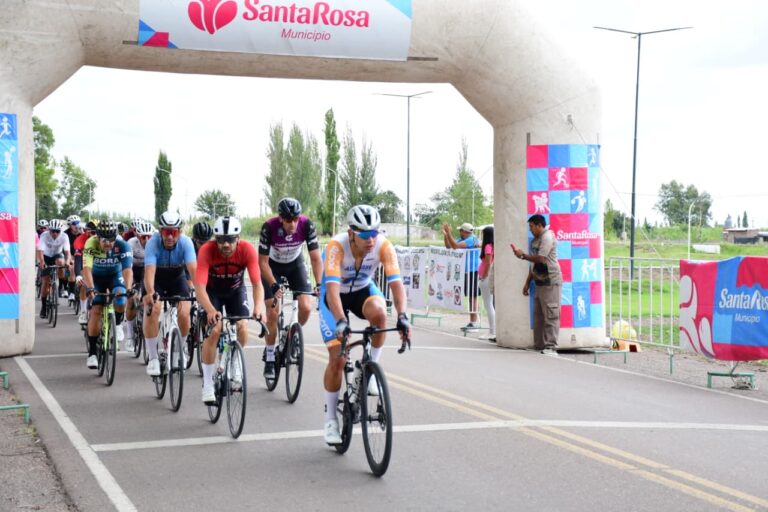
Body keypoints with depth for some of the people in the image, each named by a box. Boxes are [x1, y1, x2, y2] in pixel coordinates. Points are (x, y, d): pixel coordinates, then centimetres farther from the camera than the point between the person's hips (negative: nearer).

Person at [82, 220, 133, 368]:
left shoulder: (122, 246, -28)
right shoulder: (91, 244, -29)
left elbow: (127, 270, -36)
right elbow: (86, 268, -38)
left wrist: (128, 289, -52)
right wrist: (90, 288, -53)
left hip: (115, 276, 0)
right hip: (97, 277, 0)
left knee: (121, 300, -27)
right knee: (96, 310, -15)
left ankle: (118, 324, 8)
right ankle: (92, 353, -6)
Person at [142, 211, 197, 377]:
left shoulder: (186, 242, -28)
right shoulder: (153, 243, -31)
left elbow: (193, 269, -38)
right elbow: (149, 270, -42)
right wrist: (150, 293, -60)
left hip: (177, 278, 1)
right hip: (156, 279, -1)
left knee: (184, 314, -17)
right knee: (152, 310, -25)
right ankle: (153, 358, -14)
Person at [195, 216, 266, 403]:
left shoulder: (248, 250, -31)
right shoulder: (206, 250, -34)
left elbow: (257, 283, -34)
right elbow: (200, 286, -41)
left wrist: (258, 307, -52)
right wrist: (210, 310, -58)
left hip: (236, 290, 2)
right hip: (212, 290, -2)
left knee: (242, 327, -18)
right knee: (214, 330, -19)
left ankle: (235, 366, 13)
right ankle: (207, 386, -9)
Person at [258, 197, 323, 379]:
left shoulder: (307, 225, -28)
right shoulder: (269, 227, -33)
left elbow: (316, 258, -24)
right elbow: (262, 262, -25)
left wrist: (320, 284, -36)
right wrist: (274, 285, -37)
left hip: (295, 263, 2)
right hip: (272, 265, -2)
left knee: (306, 307, -16)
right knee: (273, 312, -11)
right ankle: (269, 358, 5)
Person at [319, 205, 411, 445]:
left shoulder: (383, 246, -27)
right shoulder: (337, 246, -34)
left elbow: (396, 282, -34)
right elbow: (332, 287, -43)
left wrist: (402, 315, -49)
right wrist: (341, 321, -57)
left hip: (363, 290, 2)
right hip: (335, 294, -2)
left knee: (379, 313, -35)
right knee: (337, 358, -11)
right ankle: (330, 419, 7)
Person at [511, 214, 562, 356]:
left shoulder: (547, 237, -10)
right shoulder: (535, 240, 19)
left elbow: (540, 258, -19)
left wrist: (522, 255, -7)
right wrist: (527, 283, 20)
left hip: (551, 282, -10)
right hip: (540, 282, 10)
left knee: (551, 315, -10)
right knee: (538, 315, 8)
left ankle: (551, 347, -12)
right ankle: (539, 345, 12)